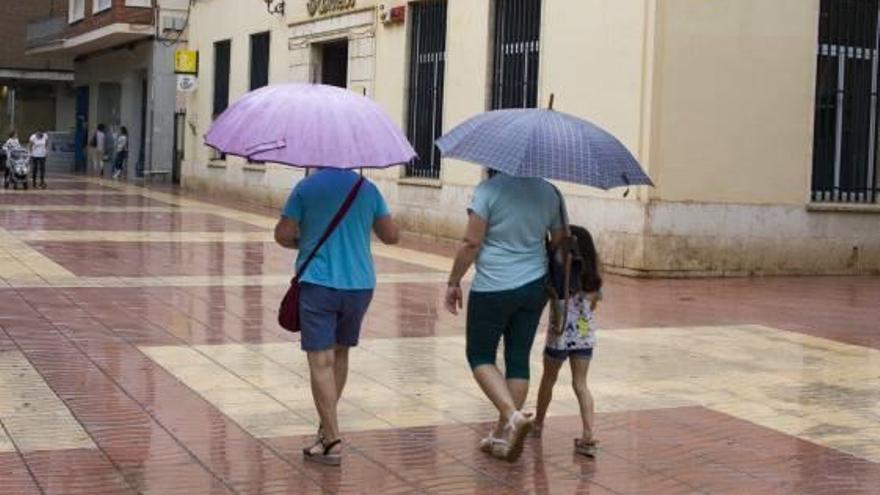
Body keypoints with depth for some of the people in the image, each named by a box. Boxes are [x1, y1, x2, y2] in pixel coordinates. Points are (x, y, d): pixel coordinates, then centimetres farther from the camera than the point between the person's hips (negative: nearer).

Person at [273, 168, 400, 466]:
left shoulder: (306, 188, -4)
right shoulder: (368, 188, 5)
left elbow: (283, 235, -4)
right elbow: (392, 236, 7)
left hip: (317, 283, -4)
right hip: (359, 283, 4)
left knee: (321, 360, -4)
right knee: (340, 353, 21)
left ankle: (332, 441, -10)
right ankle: (327, 424, 32)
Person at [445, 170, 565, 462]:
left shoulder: (489, 190, -15)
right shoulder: (549, 192, 2)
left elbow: (471, 244, -15)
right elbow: (560, 243, 8)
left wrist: (453, 282, -4)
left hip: (493, 289, -5)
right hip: (534, 287, 5)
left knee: (480, 356, 10)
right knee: (519, 359, 12)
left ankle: (512, 414, -10)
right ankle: (504, 434, 18)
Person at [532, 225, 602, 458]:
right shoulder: (593, 278, 1)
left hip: (560, 336, -4)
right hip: (585, 336, 4)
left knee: (548, 379, 17)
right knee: (580, 384, 5)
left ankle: (538, 422, 36)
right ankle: (589, 435, -8)